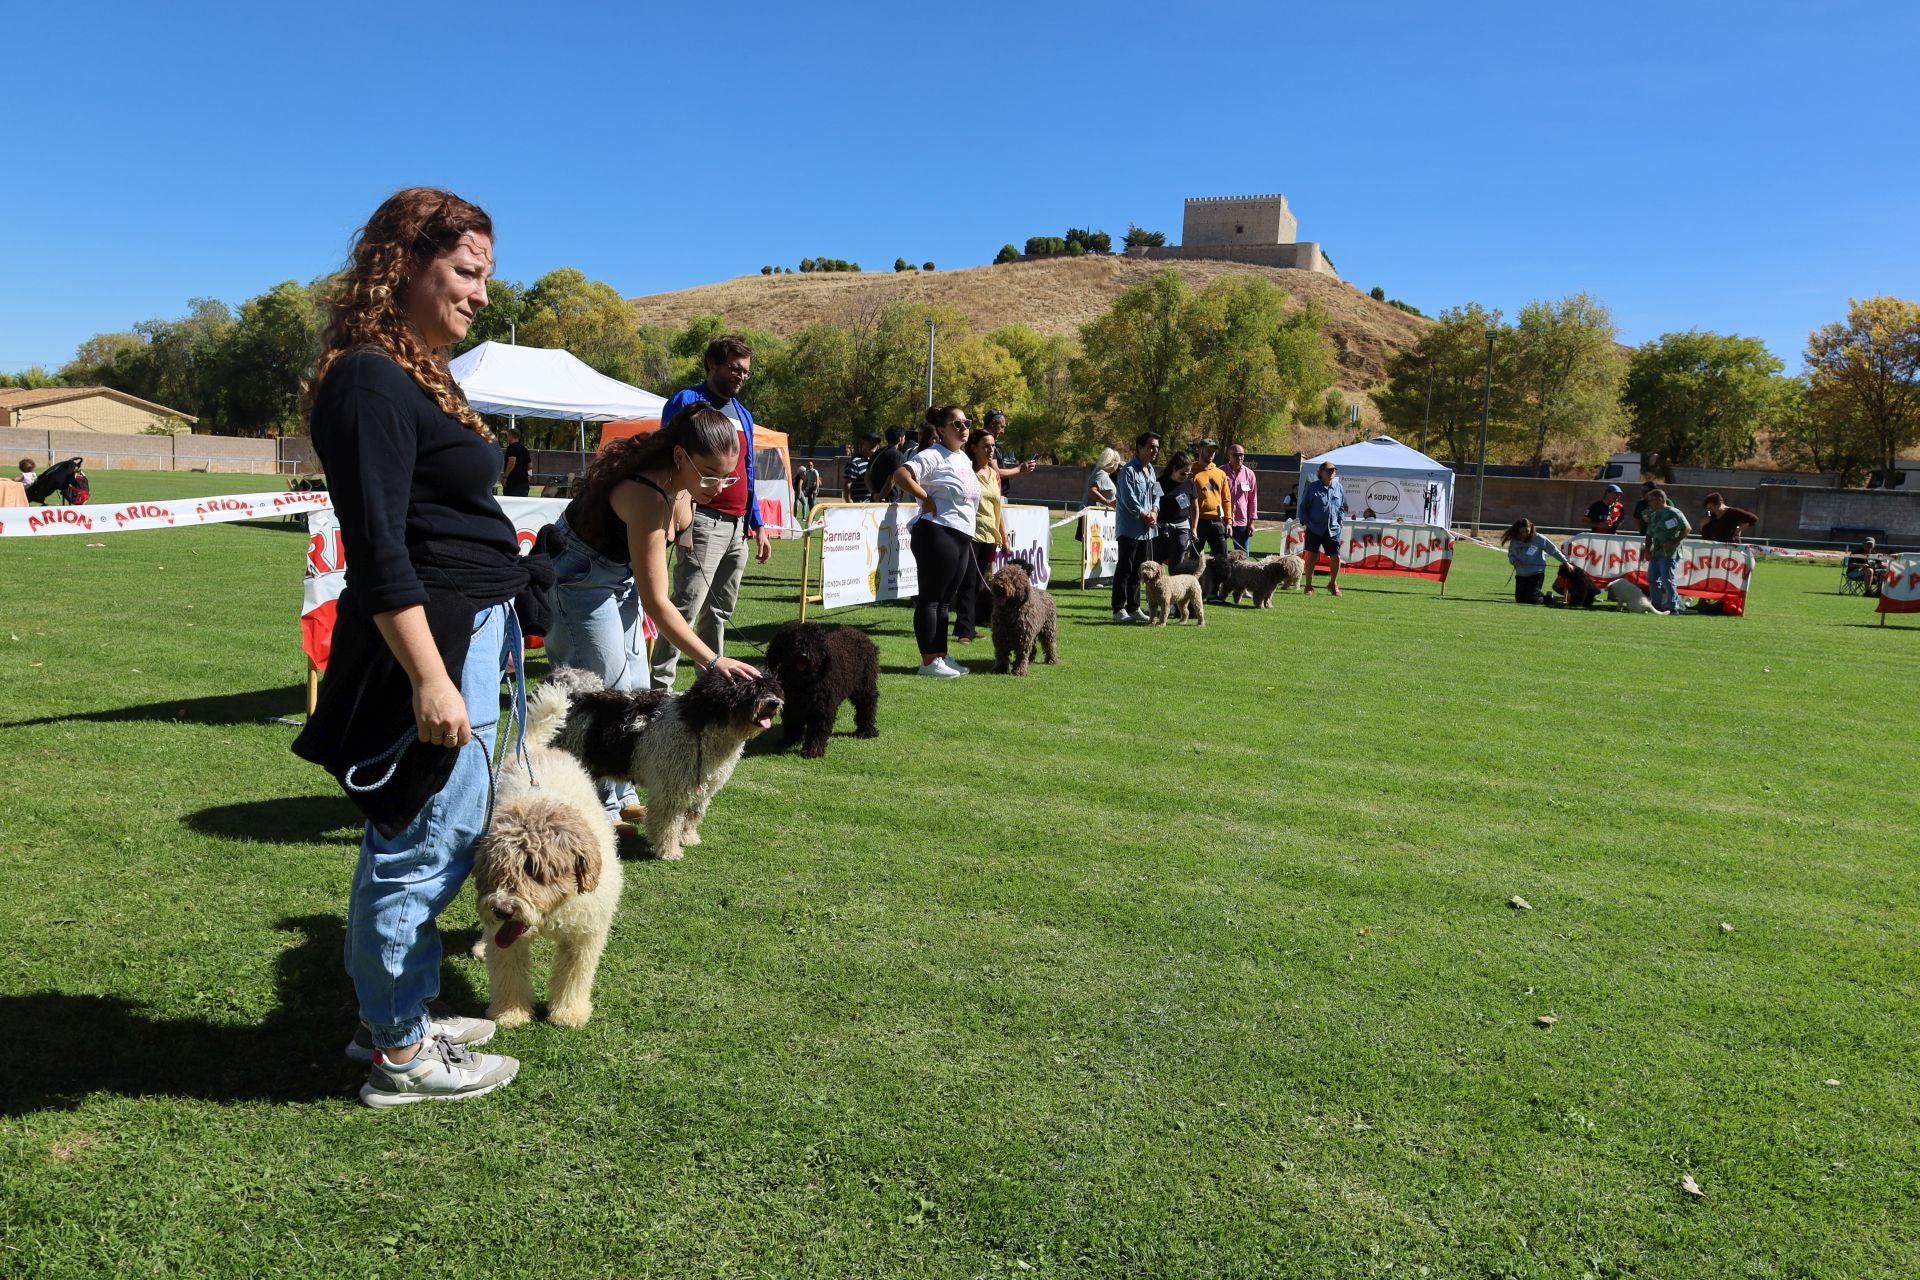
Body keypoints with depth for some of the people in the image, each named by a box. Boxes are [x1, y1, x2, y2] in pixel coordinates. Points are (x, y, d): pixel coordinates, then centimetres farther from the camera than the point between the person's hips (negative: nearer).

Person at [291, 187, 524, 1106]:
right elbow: (378, 550, -21)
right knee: (431, 841, -1)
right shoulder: (372, 382, -15)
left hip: (467, 630, 10)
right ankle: (399, 1055, 14)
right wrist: (431, 679, -24)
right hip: (431, 640, -10)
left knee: (409, 838, 17)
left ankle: (394, 1019, 32)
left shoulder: (413, 374, 16)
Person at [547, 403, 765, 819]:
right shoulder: (647, 497, -37)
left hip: (620, 576, 9)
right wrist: (713, 661, -36)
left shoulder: (678, 480, -14)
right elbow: (656, 604, -35)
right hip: (579, 580, -9)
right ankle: (603, 812, 3)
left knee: (636, 691, 10)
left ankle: (623, 797, 20)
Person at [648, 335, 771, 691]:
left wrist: (757, 526, 17)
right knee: (687, 606, -12)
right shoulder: (686, 402, -2)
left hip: (737, 527, 8)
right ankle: (659, 686, -9)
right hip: (704, 523, -8)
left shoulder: (743, 415, 21)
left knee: (719, 611, 11)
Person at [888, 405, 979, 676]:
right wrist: (926, 498, -19)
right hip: (937, 534, -9)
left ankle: (940, 656, 21)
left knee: (945, 601, 14)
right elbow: (900, 475, -25)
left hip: (963, 537, 9)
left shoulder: (964, 458, 18)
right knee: (930, 598, -4)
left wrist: (973, 517, 20)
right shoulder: (933, 456, -11)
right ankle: (928, 661, -1)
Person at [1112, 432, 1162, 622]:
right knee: (1124, 570, -5)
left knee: (1139, 570, 12)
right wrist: (1145, 516, -11)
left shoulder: (1151, 470, 15)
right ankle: (1119, 609, -1)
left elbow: (1156, 494, 17)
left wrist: (1154, 512, -2)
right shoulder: (1128, 471, -12)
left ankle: (1133, 608, 20)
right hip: (1130, 529, -8)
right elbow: (1129, 499, -17)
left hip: (1146, 530, 8)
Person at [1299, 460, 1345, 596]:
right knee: (1311, 557, -1)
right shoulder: (1313, 487, -4)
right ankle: (1308, 586, 11)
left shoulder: (1338, 487, 5)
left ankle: (1333, 584, 23)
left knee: (1336, 557, 1)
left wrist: (1339, 519, 9)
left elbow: (1342, 506, 19)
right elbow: (1303, 506, 2)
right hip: (1314, 529, -3)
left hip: (1333, 530, 3)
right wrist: (1305, 521, -5)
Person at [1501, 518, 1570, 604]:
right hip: (1521, 574, 5)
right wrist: (1514, 561, -11)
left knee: (1532, 600, -13)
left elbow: (1553, 551, -2)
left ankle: (1548, 598, 20)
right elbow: (1510, 554, 12)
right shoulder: (1514, 541, -1)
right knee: (1519, 600, 5)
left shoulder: (1539, 539, -11)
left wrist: (1565, 562, 1)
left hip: (1536, 574, -5)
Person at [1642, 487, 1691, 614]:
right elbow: (1649, 535, 21)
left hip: (1669, 554, -9)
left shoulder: (1673, 513, -8)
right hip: (1656, 553, 9)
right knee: (1652, 580, 8)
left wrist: (1673, 543, -18)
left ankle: (1673, 608, -4)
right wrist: (1647, 550, 7)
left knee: (1667, 581, -10)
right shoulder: (1653, 515, 17)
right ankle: (1657, 606, 17)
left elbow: (1687, 528, -13)